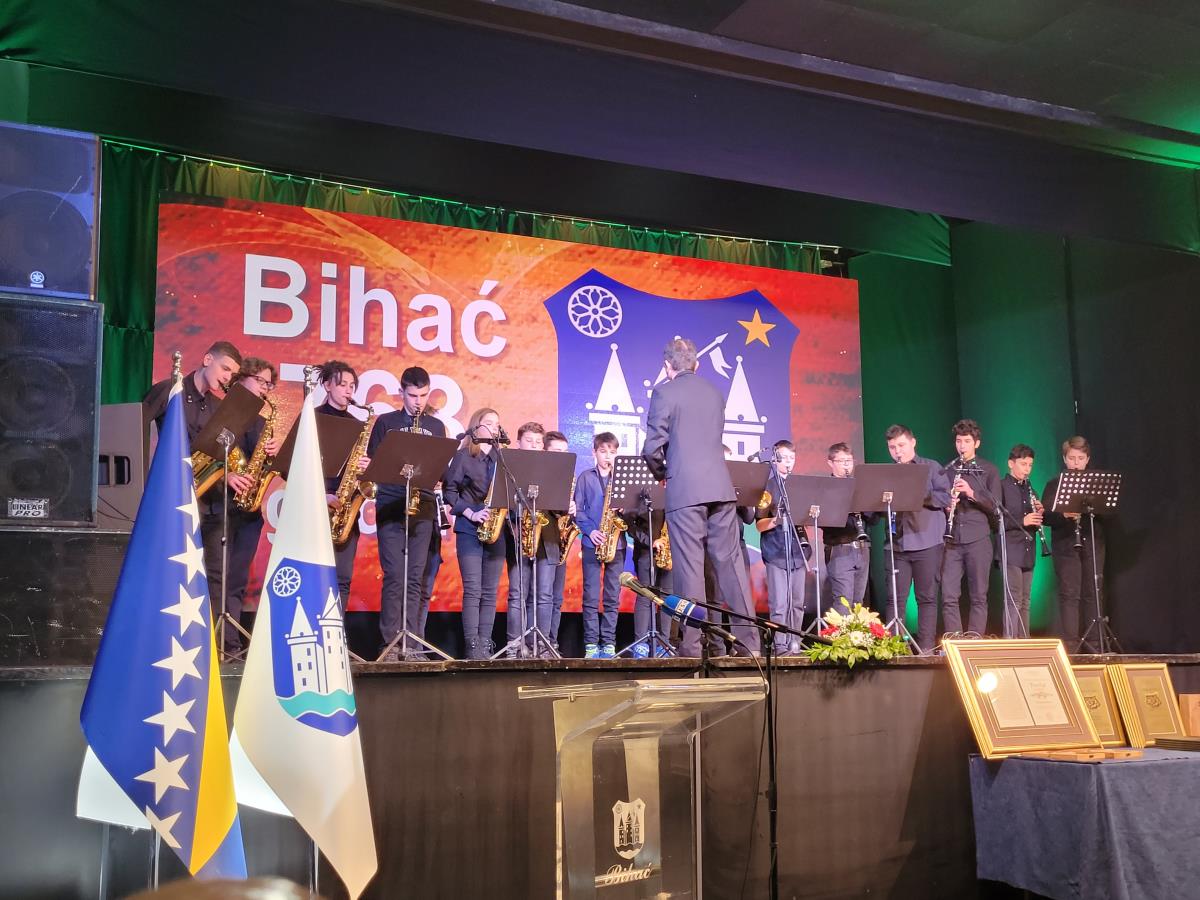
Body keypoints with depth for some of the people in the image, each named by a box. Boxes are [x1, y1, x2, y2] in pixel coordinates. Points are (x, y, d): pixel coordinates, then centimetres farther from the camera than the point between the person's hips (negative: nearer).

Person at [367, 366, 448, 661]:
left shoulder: (436, 426, 15)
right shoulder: (385, 422, 9)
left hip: (423, 507, 2)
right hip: (390, 507, -2)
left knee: (415, 578, 2)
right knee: (394, 576, -8)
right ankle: (390, 643, -3)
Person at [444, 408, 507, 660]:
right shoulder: (463, 456, 3)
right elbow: (450, 491, -2)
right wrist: (470, 513, -13)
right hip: (469, 529, -4)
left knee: (490, 591, 3)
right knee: (473, 590, -8)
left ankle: (485, 645, 6)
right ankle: (472, 646, -7)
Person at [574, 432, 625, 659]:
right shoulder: (585, 477, 6)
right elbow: (577, 509, 1)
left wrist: (623, 510, -11)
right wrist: (590, 530, -12)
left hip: (616, 543, 2)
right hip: (592, 543, -2)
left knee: (612, 596, 3)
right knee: (591, 596, -3)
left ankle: (609, 643, 7)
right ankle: (591, 644, 0)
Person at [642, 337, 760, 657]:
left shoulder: (664, 392, -3)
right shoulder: (714, 393, 16)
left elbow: (653, 447, -8)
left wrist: (660, 472, 12)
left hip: (684, 490, -5)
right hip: (720, 486, 5)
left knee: (689, 567, -3)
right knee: (730, 562, 6)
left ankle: (692, 645, -2)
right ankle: (749, 640, 6)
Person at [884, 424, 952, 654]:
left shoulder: (932, 468, 6)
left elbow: (945, 498, -3)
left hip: (927, 543, -2)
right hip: (897, 543, 3)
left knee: (927, 598, 1)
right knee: (896, 598, 0)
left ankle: (926, 647, 4)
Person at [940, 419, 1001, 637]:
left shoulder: (989, 471, 8)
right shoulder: (947, 470, 13)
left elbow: (996, 505, 0)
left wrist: (972, 493, -15)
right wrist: (946, 506, -5)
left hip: (978, 539, -2)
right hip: (951, 540, 2)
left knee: (979, 597, 1)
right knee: (949, 597, -3)